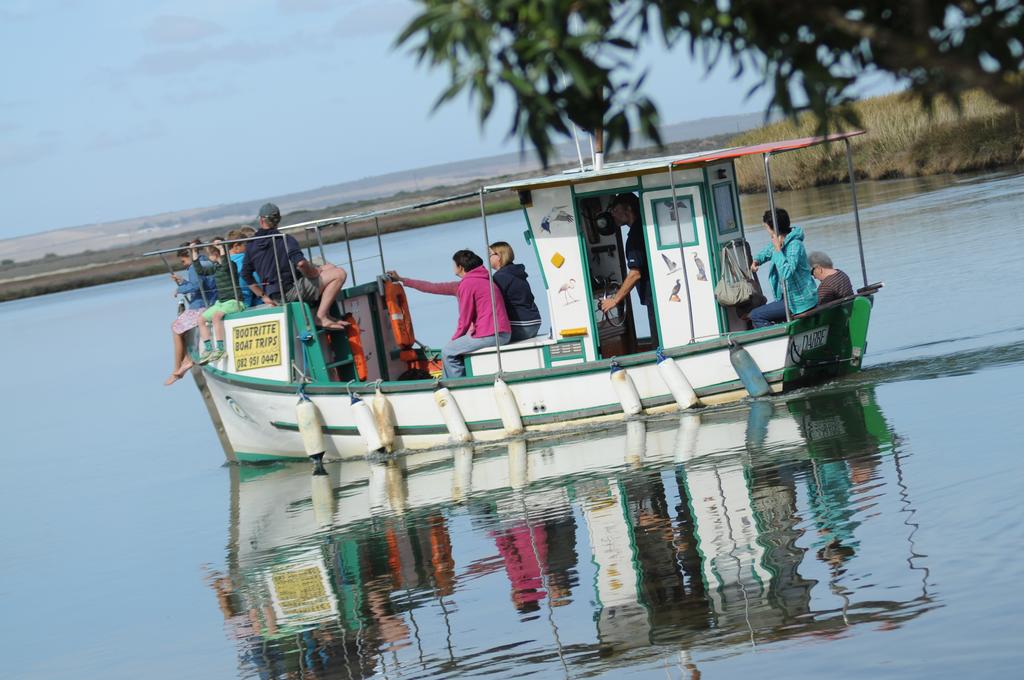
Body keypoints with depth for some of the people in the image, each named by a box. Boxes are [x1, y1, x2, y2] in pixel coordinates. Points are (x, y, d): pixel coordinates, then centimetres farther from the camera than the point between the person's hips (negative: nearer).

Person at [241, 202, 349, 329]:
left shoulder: (250, 245, 6)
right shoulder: (286, 240, -13)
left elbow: (246, 275, 10)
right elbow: (300, 263, -27)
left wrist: (263, 296, 14)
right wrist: (313, 273, -6)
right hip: (292, 291, -8)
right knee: (339, 274, -9)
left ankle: (326, 314, 17)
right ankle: (321, 317, -11)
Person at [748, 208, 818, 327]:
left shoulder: (795, 245, -21)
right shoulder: (777, 242, 7)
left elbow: (786, 273, -34)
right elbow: (766, 252, 30)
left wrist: (778, 249, -27)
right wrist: (756, 261, 9)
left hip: (800, 301, -10)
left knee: (755, 315, -12)